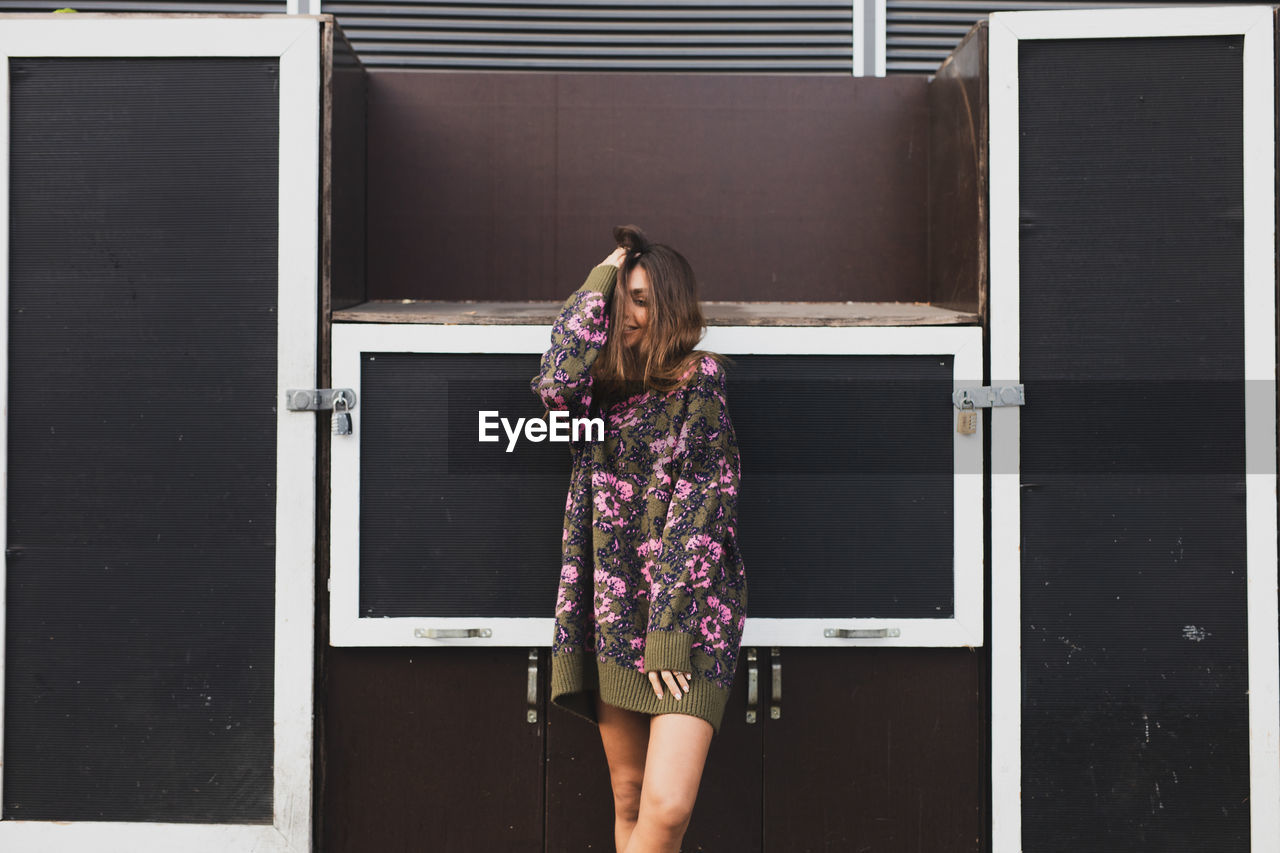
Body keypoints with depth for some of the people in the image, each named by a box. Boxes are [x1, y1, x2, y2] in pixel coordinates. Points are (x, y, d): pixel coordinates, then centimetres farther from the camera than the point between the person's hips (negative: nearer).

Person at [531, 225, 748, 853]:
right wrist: (598, 282, -2)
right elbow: (556, 386, -13)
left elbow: (700, 508, -7)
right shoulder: (604, 386, 12)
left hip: (688, 612, -4)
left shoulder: (699, 380, -1)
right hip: (613, 613, 4)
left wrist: (667, 628, -14)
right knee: (629, 798, 8)